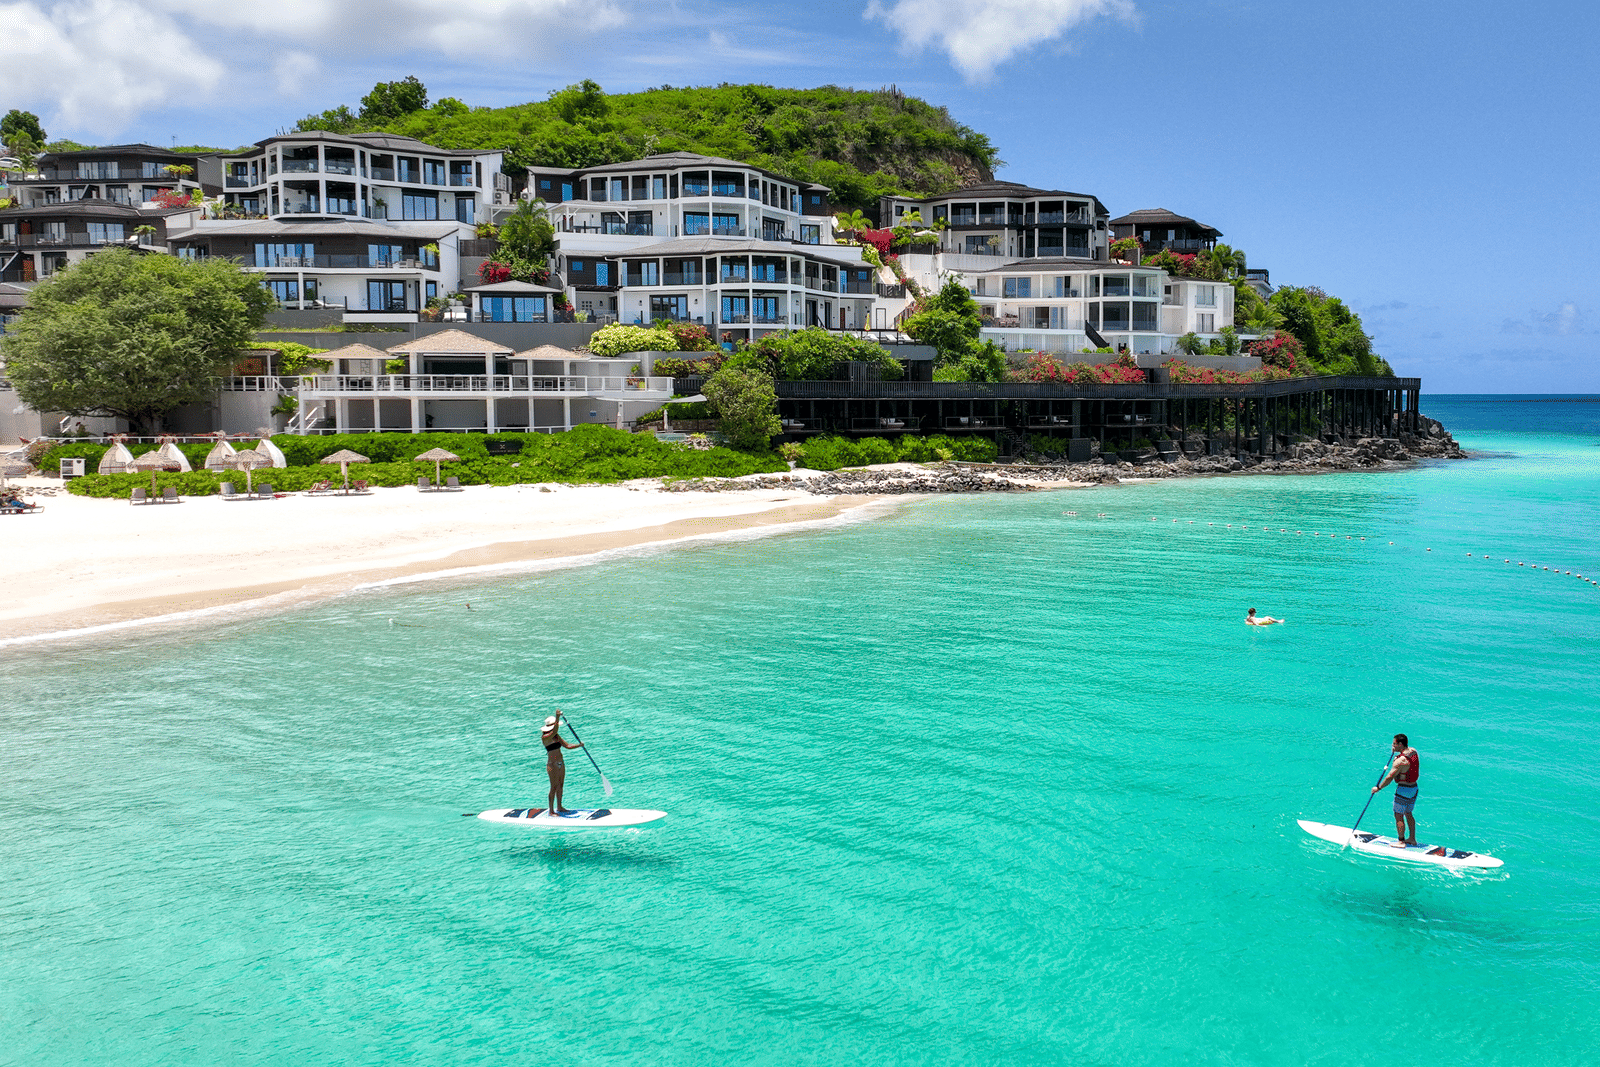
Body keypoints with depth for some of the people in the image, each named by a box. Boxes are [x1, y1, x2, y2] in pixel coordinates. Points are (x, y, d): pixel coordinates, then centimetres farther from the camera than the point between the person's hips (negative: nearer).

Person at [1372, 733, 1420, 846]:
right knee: (1408, 813, 21)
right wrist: (1396, 752, 9)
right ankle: (1412, 839, 28)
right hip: (1414, 788, 9)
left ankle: (1401, 841, 6)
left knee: (1399, 816, 1)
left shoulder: (1400, 761, -25)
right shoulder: (1414, 751, 0)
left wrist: (1378, 788, -11)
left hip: (1403, 790, -9)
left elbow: (1389, 777, -21)